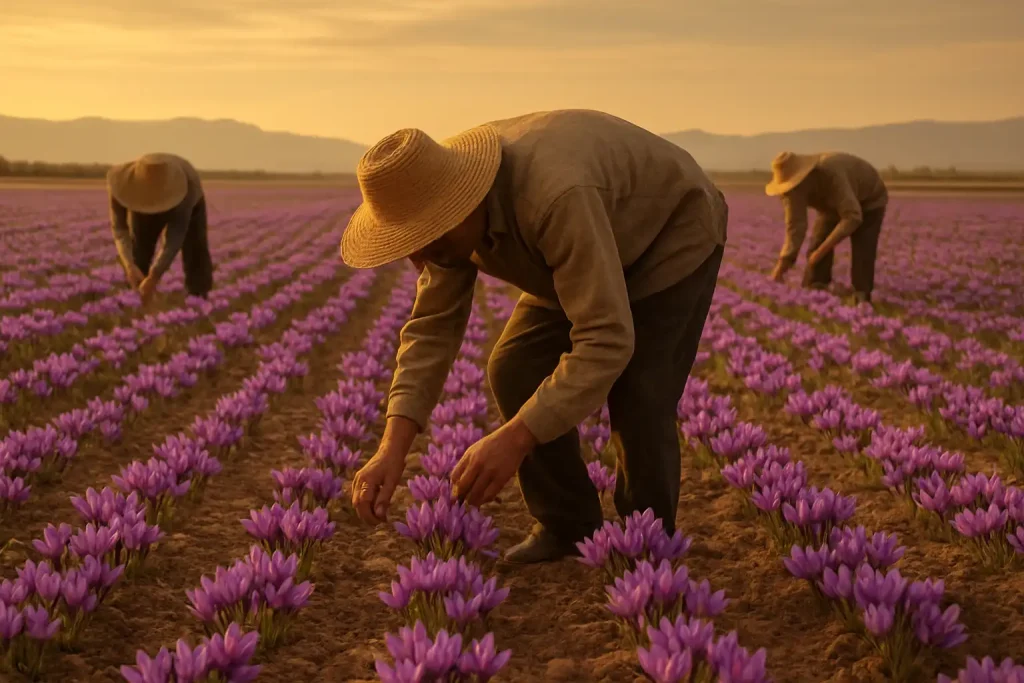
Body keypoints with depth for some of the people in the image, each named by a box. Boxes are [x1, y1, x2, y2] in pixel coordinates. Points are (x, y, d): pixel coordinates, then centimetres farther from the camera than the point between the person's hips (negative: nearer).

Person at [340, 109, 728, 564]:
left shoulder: (556, 196, -44)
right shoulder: (444, 200, -19)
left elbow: (606, 341, -45)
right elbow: (432, 326, -15)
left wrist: (514, 440, -48)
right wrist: (393, 447, -27)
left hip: (672, 238, -7)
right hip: (591, 251, 7)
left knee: (638, 397, -20)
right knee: (515, 371, -7)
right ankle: (568, 526, 11)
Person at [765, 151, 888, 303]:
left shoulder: (831, 174, -45)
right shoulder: (793, 188, -25)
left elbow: (852, 217, -45)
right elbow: (795, 230, -25)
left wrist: (822, 250, -47)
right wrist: (779, 271, -33)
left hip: (868, 201, -5)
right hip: (834, 205, 5)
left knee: (862, 254, -20)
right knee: (816, 248, -10)